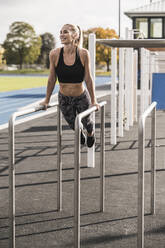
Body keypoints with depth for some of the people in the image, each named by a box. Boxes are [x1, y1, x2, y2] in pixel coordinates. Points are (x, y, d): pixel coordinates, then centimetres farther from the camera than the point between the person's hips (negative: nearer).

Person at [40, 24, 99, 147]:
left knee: (86, 121, 20)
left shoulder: (83, 53, -19)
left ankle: (91, 133, 58)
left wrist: (93, 100, -8)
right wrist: (47, 100, 1)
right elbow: (52, 79, -5)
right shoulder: (55, 54, -16)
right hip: (64, 98, 2)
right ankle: (81, 133, 58)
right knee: (73, 126, 20)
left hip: (82, 96, -2)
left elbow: (88, 78, -13)